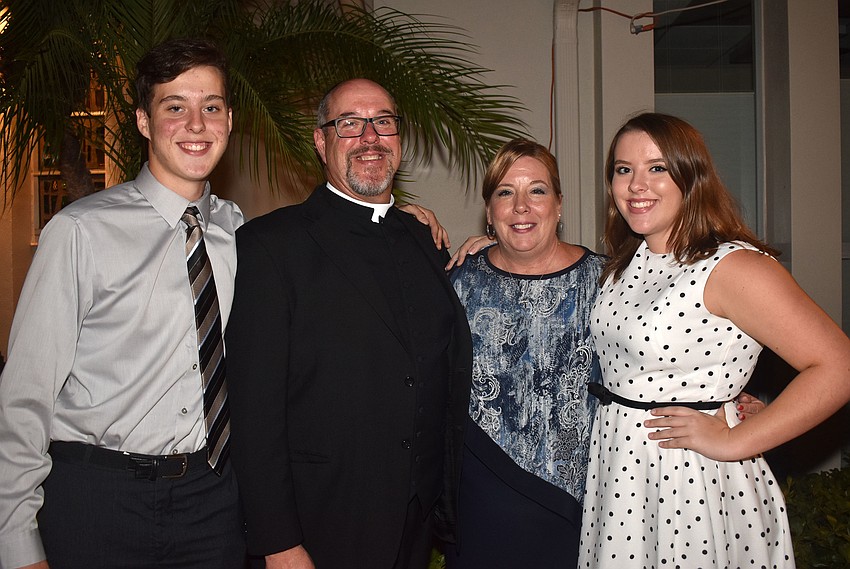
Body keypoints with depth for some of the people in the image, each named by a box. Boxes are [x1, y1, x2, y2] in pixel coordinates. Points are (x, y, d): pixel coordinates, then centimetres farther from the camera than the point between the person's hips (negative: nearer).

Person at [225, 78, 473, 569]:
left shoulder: (426, 243, 8)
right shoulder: (271, 243, -10)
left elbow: (451, 378, 11)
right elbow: (256, 405, -14)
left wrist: (448, 503, 10)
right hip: (321, 530, -5)